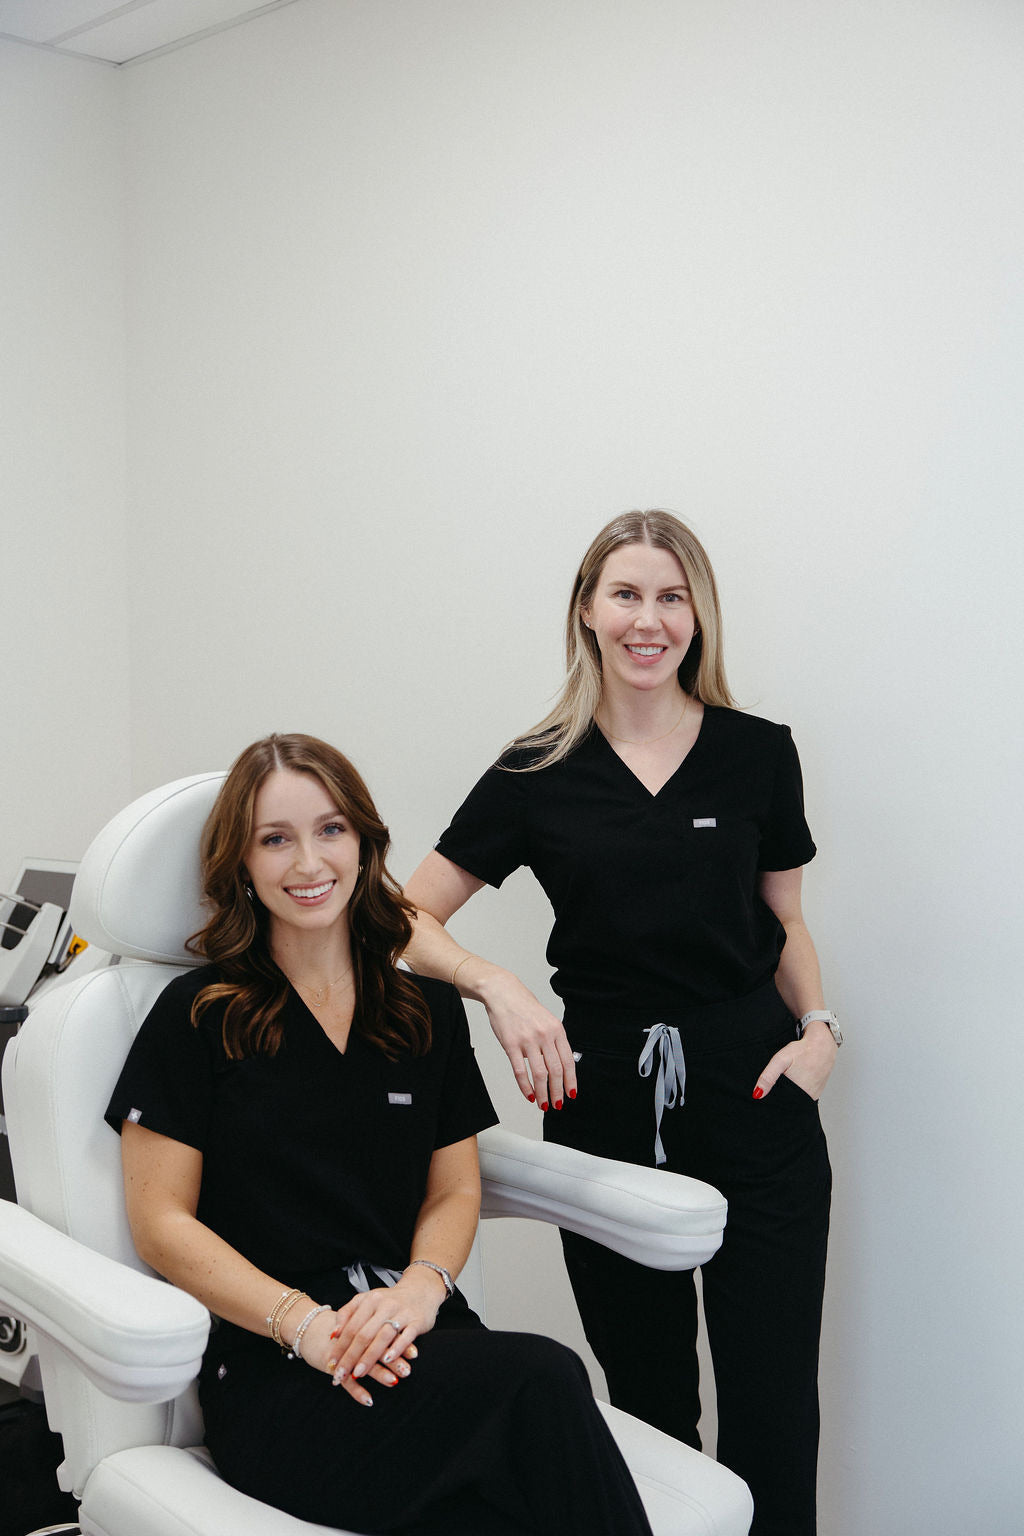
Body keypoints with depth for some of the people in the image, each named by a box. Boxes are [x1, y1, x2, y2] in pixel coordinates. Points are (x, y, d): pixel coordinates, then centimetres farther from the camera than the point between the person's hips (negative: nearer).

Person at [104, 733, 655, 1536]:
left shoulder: (429, 1009, 16)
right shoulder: (197, 1017, 4)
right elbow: (163, 1224, 0)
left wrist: (422, 1288, -7)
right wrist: (303, 1323, -15)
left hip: (414, 1342, 4)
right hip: (274, 1374, -4)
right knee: (542, 1379, -31)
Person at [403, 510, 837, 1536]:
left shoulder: (757, 753, 4)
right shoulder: (539, 773, 1)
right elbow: (406, 918, 1)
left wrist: (818, 1028, -3)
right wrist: (499, 989, -16)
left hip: (752, 1089, 0)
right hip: (606, 1095, 0)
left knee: (771, 1397, 1)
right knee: (645, 1394, 12)